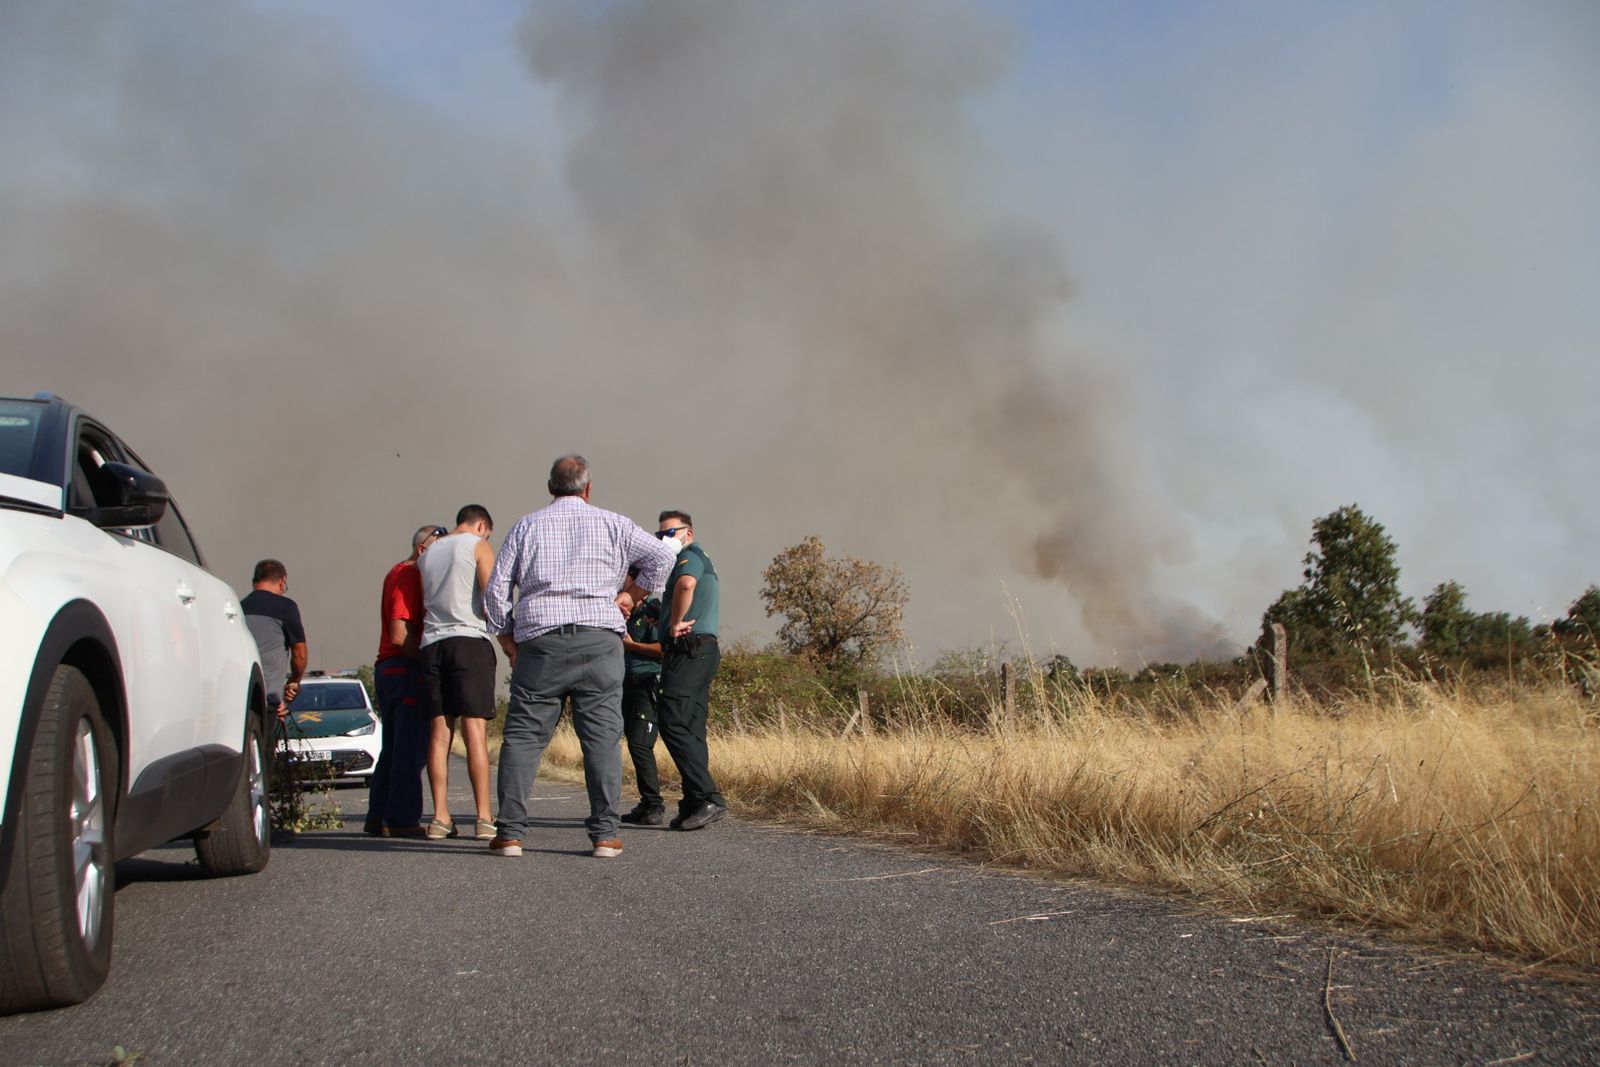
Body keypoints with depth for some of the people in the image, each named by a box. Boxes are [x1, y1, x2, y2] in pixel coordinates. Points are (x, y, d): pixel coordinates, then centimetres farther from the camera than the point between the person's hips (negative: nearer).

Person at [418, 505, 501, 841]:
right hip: (469, 639, -5)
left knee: (440, 730, 5)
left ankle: (440, 816, 1)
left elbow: (421, 603, 19)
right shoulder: (478, 546, 4)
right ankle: (484, 818, -10)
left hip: (432, 642, 5)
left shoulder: (428, 553, 22)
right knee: (475, 730, -7)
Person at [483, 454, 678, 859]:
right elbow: (662, 555, 3)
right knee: (602, 735, 1)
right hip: (598, 639, -1)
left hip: (539, 642, 1)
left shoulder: (526, 526, 12)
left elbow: (496, 590, 8)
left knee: (523, 735, 4)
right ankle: (605, 834, -3)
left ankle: (510, 833, 0)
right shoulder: (610, 524, 9)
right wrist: (632, 593, 14)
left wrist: (510, 645, 14)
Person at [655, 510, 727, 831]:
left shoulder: (690, 555, -4)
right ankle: (695, 804, 7)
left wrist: (675, 623, -17)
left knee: (674, 725, -15)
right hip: (704, 649, 11)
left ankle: (708, 798, -21)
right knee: (692, 730, 8)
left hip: (688, 650, -11)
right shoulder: (703, 562, 29)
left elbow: (686, 583, -26)